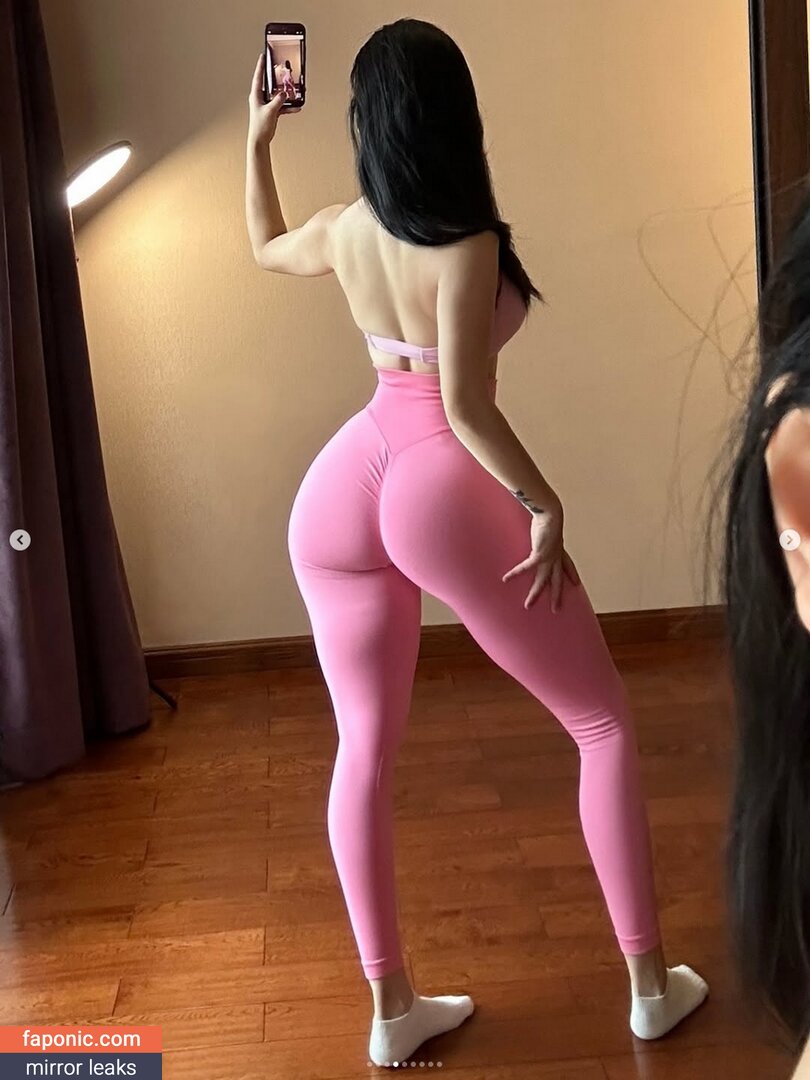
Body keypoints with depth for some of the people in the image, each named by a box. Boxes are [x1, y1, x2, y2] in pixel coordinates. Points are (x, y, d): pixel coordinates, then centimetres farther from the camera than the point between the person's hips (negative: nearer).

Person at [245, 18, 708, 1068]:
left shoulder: (342, 231, 6)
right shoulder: (466, 244, -12)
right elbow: (466, 408, -19)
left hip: (339, 491, 6)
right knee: (603, 725, 11)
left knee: (363, 751, 15)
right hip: (442, 490, -6)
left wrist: (257, 137, 41)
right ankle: (650, 980, 18)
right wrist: (547, 505, -9)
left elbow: (264, 246, 29)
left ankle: (390, 1007, 21)